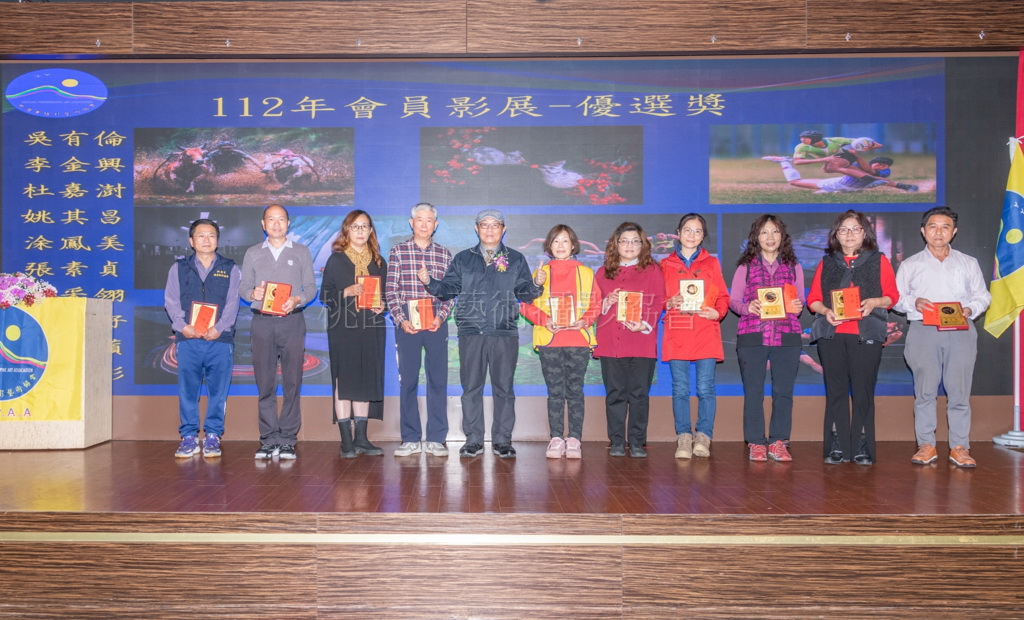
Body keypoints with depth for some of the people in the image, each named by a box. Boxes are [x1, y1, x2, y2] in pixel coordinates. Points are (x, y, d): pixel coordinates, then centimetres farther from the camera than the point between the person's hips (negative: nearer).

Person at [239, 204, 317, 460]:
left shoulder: (301, 252, 13)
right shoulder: (253, 253, 16)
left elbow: (311, 287, 7)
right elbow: (243, 287, 10)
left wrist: (297, 299, -12)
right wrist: (253, 293, -12)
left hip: (292, 321, -1)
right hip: (262, 322, 1)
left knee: (292, 382, -4)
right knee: (265, 382, -1)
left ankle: (287, 440, 0)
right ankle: (269, 439, 5)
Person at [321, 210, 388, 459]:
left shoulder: (379, 262, 14)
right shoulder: (336, 260, 4)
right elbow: (324, 295, 0)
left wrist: (382, 305, -2)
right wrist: (346, 292, -16)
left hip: (372, 328, 4)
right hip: (343, 328, -3)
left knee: (367, 382, 6)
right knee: (344, 382, -4)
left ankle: (361, 438, 14)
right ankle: (346, 442, 0)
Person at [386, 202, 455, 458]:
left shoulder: (444, 254, 10)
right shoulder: (398, 251, 6)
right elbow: (391, 290, 1)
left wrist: (440, 317, -8)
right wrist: (401, 319, -10)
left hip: (436, 322, 1)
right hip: (406, 323, -1)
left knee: (438, 379, 2)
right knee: (408, 380, 2)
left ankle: (436, 439, 10)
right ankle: (410, 439, 11)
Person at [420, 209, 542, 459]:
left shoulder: (516, 260, 12)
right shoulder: (463, 259, 14)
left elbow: (524, 293, 6)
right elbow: (447, 289, 10)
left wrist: (536, 285, -14)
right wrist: (429, 281, -7)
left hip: (505, 334, -1)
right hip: (471, 332, 1)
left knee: (504, 387, 3)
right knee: (471, 387, 3)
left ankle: (502, 440, 12)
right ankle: (473, 439, 13)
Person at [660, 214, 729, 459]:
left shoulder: (712, 263, 13)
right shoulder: (666, 265, 13)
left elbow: (723, 297, 10)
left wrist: (717, 312, -10)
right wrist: (669, 303, -9)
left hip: (706, 333, 0)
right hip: (676, 333, 1)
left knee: (705, 388, -4)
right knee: (680, 389, 1)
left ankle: (703, 438, 3)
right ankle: (683, 439, 7)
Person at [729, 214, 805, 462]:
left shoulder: (794, 267, 13)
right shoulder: (745, 267, 7)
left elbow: (800, 300, 14)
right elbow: (732, 300, 5)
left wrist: (798, 306, -9)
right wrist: (747, 307, -15)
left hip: (787, 336, 2)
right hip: (752, 335, -1)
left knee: (783, 391, 3)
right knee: (753, 392, 1)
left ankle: (778, 442, 13)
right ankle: (756, 443, 10)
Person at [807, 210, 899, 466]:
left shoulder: (878, 261, 11)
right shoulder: (826, 263, 15)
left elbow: (892, 296, 6)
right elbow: (813, 299, 10)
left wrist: (873, 302, -14)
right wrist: (825, 311, -10)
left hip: (866, 333, -1)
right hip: (831, 333, 2)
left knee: (863, 391, -2)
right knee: (835, 390, 2)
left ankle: (863, 448, 5)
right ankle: (836, 447, 6)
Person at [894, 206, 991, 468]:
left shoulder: (968, 263, 15)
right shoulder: (910, 265, 13)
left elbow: (982, 296, 14)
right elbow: (896, 298, 10)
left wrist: (970, 309, -7)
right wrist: (913, 303, -11)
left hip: (960, 332, 1)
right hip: (923, 331, 0)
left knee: (959, 391, -2)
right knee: (924, 391, 0)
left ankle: (959, 447, 5)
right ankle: (926, 445, 7)